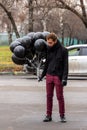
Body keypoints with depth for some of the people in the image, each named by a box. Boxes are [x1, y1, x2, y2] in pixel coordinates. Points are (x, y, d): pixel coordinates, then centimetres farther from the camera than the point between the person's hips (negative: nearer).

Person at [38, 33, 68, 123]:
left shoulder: (63, 50, -7)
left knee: (60, 97, 1)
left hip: (58, 77, -5)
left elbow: (65, 65, -9)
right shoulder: (49, 50, 8)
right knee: (49, 96, 6)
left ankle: (62, 116, 10)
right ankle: (48, 115, 13)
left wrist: (65, 78, -16)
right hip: (49, 76, 5)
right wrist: (42, 75, 14)